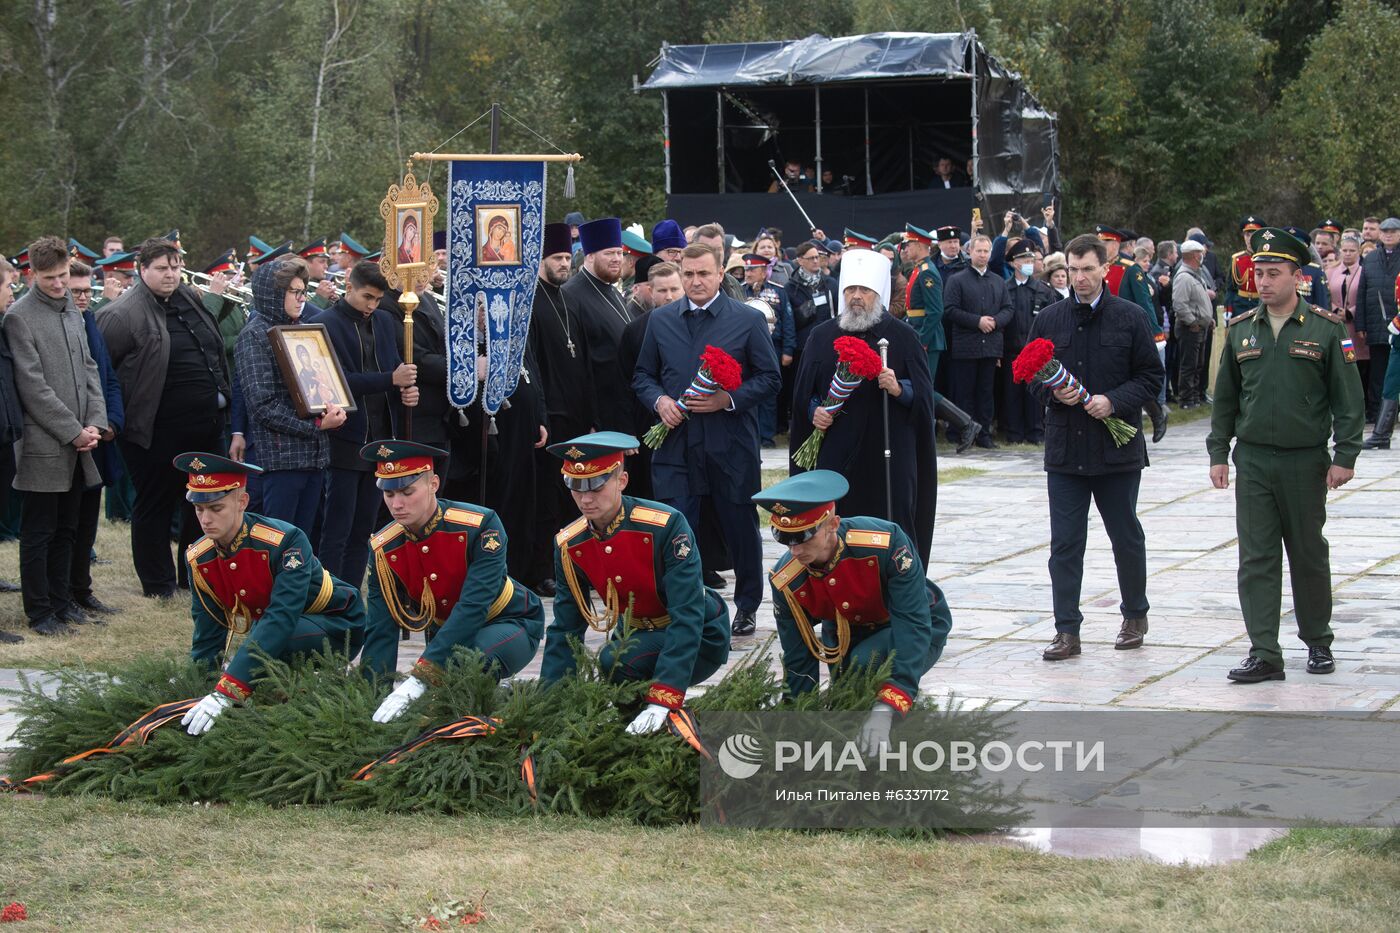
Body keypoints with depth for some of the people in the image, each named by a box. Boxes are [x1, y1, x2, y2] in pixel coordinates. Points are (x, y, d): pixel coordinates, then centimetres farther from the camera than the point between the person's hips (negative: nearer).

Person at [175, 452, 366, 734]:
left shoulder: (286, 542, -30)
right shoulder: (198, 559, -11)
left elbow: (280, 621, -41)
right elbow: (208, 637, -5)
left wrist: (224, 694, -49)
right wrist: (195, 695, -19)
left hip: (335, 631, -7)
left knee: (263, 640, -35)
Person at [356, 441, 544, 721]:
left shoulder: (480, 525, -28)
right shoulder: (384, 549, -13)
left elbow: (473, 607, -37)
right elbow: (381, 631, -13)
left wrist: (418, 679, -46)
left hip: (510, 626, -5)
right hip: (446, 633, 6)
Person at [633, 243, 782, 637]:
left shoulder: (749, 320, 0)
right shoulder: (660, 320, 9)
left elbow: (770, 379, 0)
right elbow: (643, 375, 16)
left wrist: (728, 399, -15)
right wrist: (659, 400, -6)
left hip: (731, 446, -2)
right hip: (675, 443, 2)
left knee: (741, 528, 10)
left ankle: (746, 606, 26)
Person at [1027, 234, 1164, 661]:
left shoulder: (1131, 318, -2)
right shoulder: (1049, 319, 5)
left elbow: (1151, 377, -1)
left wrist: (1114, 401, -15)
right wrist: (1053, 392, -9)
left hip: (1117, 448, -2)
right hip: (1064, 446, 2)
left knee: (1126, 537, 12)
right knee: (1065, 542, 0)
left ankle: (1135, 615, 31)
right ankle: (1067, 630, 3)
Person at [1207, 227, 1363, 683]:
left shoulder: (1326, 328, -5)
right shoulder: (1240, 329, 4)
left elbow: (1347, 399, -3)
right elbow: (1225, 398, 11)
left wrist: (1344, 456, -9)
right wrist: (1218, 454, 7)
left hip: (1306, 462, -2)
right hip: (1253, 461, 2)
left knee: (1309, 555, 10)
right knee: (1256, 558, -2)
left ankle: (1318, 642, 26)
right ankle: (1264, 654, -1)